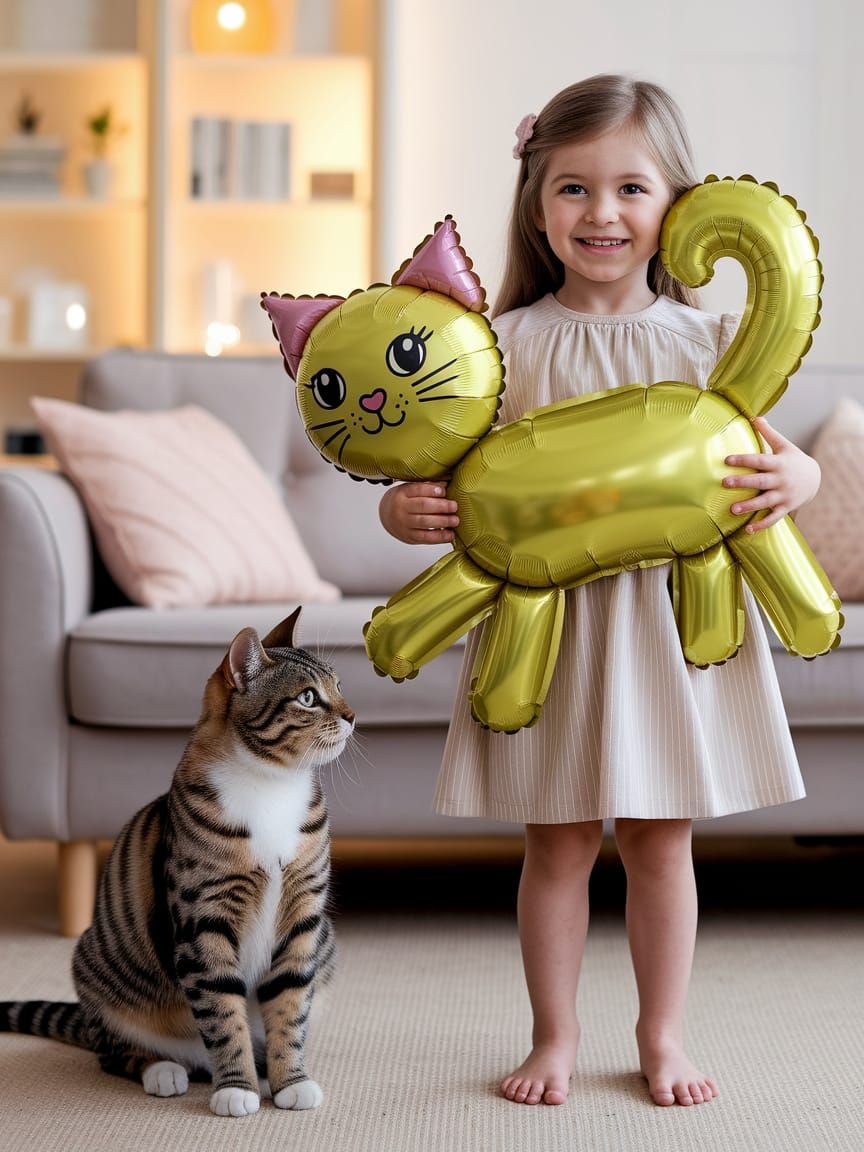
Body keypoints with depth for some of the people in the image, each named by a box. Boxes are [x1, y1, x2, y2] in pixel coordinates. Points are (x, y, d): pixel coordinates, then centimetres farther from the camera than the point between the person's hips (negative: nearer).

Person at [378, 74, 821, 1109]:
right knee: (556, 840, 7)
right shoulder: (507, 345, -2)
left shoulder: (705, 342, 2)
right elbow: (449, 473, 0)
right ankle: (554, 1035, 24)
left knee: (660, 837, 11)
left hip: (672, 619, 1)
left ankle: (662, 1035, 27)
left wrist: (794, 476, -17)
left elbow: (768, 458, 5)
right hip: (547, 622, -1)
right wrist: (406, 509, -20)